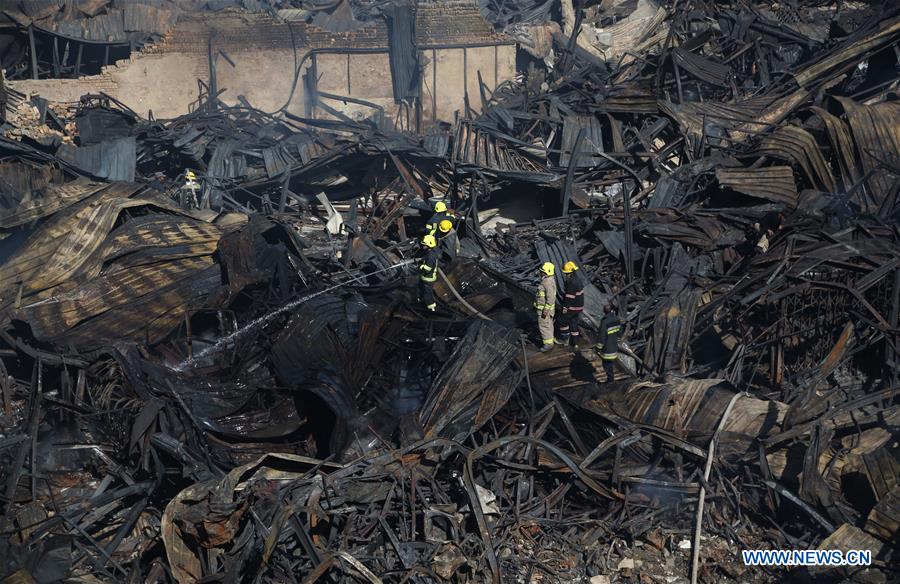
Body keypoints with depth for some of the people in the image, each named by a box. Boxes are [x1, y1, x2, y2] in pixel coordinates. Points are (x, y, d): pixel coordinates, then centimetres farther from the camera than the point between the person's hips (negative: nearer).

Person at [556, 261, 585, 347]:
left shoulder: (572, 282, -23)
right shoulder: (578, 279, 8)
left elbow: (569, 297, -23)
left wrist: (565, 307, -19)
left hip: (572, 307, -9)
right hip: (579, 306, 9)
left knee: (563, 320, 6)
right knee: (574, 323, 15)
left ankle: (564, 339, 15)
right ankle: (575, 342, 19)